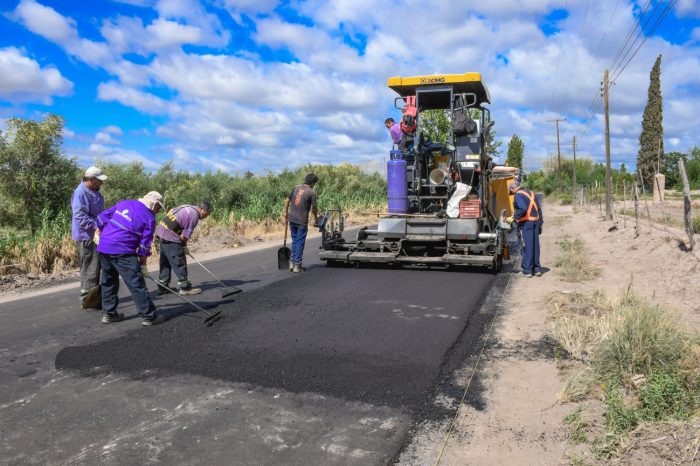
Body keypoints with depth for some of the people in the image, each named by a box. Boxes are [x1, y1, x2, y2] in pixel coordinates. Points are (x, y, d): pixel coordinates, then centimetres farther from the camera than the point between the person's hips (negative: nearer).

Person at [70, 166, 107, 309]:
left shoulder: (95, 192, 15)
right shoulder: (81, 193, -16)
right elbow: (80, 215, -26)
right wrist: (95, 227, -32)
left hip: (96, 235, 10)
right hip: (86, 236, -10)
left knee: (96, 266, 15)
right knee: (90, 267, -8)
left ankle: (94, 296, 25)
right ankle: (87, 299, -2)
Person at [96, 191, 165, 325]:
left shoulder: (123, 203, 15)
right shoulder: (149, 218, -3)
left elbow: (103, 216, 15)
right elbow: (144, 245, -3)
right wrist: (143, 265, 4)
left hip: (103, 247, 7)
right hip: (122, 252, -7)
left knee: (108, 282, 20)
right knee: (137, 284, -2)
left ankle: (108, 313, 28)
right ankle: (149, 316, 1)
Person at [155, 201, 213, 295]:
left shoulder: (188, 207, 15)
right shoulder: (194, 215, -13)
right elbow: (185, 236, -13)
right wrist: (184, 246, 7)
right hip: (170, 236, -10)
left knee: (165, 262, 17)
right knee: (179, 262, -1)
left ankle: (163, 286, 24)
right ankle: (184, 287, 6)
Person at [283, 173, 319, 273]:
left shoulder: (296, 188, 7)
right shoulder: (312, 192, -8)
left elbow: (287, 201, 9)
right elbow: (314, 208, -7)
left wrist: (286, 213, 21)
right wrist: (316, 217, 12)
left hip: (292, 219, 5)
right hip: (302, 221, -5)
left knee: (294, 241, 18)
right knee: (300, 242, 4)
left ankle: (292, 263, 20)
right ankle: (297, 265, 8)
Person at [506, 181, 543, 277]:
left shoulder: (518, 195, -8)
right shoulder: (531, 193, 17)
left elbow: (522, 209, -23)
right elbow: (539, 209, 18)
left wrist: (513, 218, -15)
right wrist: (540, 223, 21)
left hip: (526, 223, -7)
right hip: (536, 222, 7)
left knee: (527, 246, -3)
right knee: (535, 245, 13)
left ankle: (527, 270, 1)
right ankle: (537, 268, 20)